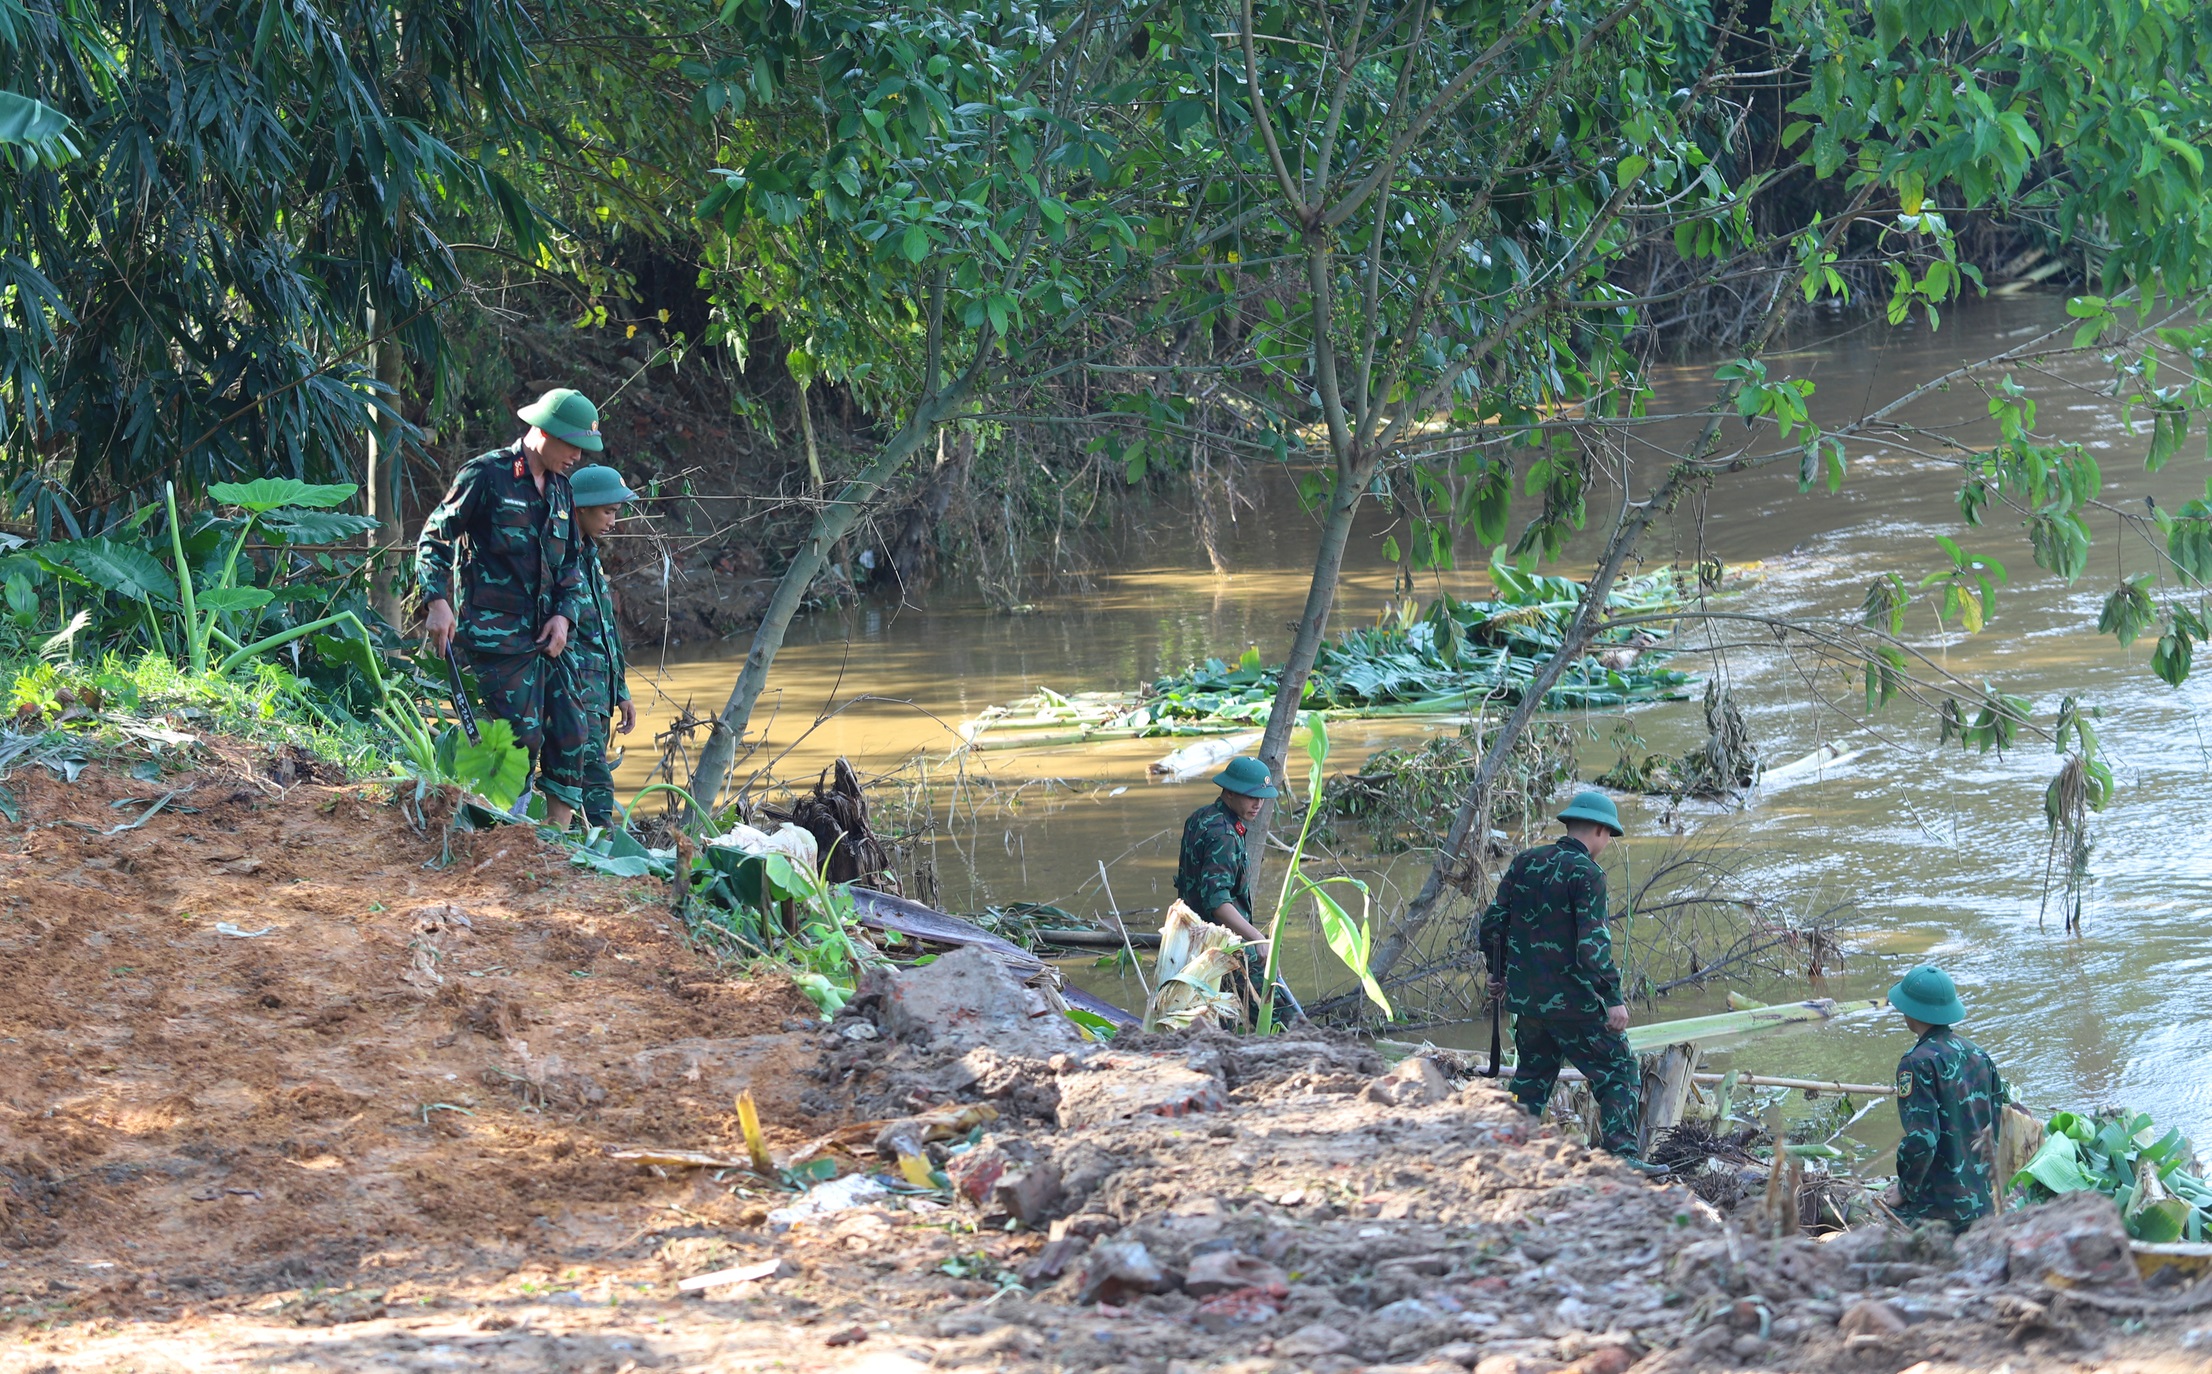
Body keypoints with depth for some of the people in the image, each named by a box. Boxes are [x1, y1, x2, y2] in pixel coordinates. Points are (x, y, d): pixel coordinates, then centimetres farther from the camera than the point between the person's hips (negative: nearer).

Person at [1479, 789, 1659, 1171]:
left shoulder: (1525, 863, 8)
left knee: (1533, 1076, 21)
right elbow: (1592, 943, -20)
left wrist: (1498, 974, 27)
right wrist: (1613, 998, -18)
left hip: (1526, 997, 7)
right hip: (1573, 1000, -7)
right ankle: (1621, 1154, -13)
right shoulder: (1586, 873, -13)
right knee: (1618, 1072, 0)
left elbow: (1492, 922, 13)